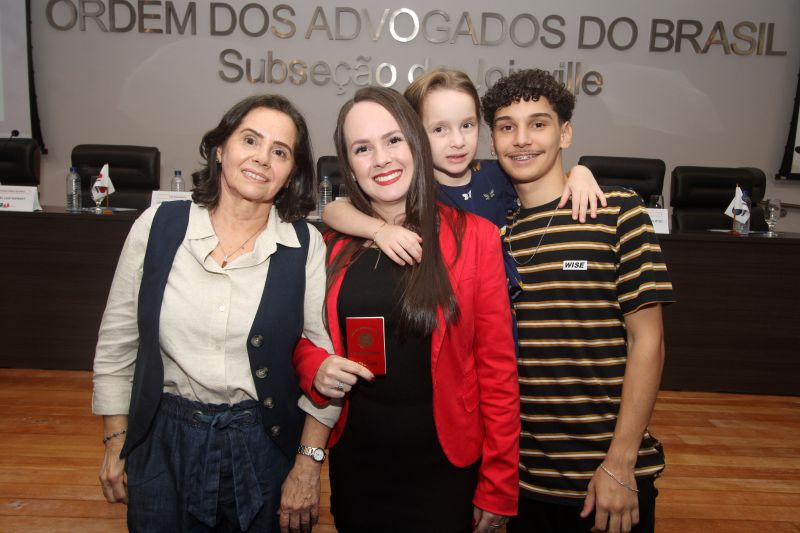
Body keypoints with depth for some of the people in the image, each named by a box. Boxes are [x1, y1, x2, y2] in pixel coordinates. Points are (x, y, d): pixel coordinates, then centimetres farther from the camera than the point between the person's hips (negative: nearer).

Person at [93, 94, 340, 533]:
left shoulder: (306, 246, -11)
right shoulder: (158, 226, -7)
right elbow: (117, 339, 3)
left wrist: (308, 465, -7)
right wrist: (115, 441, 7)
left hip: (265, 445, -1)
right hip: (164, 442, 2)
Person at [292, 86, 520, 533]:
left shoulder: (474, 237, -11)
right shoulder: (334, 244, -2)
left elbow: (498, 369, -9)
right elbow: (307, 340, 9)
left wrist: (498, 488, -7)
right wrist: (317, 369, -13)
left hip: (443, 468, -2)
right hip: (354, 465, 3)